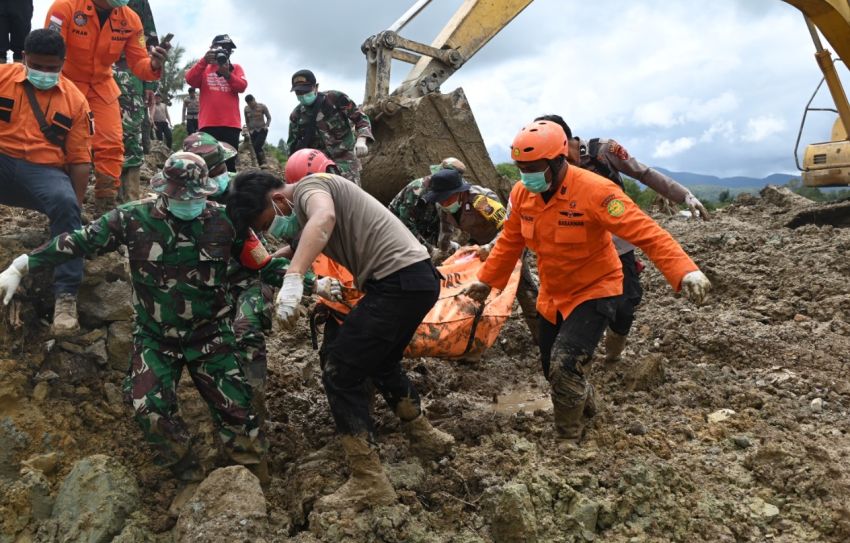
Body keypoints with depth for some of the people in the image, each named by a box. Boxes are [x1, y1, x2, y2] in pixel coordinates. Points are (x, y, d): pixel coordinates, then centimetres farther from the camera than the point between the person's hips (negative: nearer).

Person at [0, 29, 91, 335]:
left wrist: (75, 207, -1)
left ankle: (66, 295, -29)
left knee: (66, 204, -31)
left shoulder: (75, 101, 7)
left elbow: (80, 160, 6)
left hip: (44, 171, -1)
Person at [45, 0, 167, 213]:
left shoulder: (130, 19, -11)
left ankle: (107, 204, 8)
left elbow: (138, 63, -6)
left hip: (101, 85, 4)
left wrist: (154, 65, -29)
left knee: (112, 144, -3)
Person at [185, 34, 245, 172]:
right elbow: (190, 80, -5)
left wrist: (227, 74, -17)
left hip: (231, 123, 1)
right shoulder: (204, 68, 15)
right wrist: (204, 60, -14)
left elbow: (242, 86, -2)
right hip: (208, 123, 0)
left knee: (230, 163, 0)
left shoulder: (235, 68, 16)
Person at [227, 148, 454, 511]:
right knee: (381, 362, 28)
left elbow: (324, 218, -32)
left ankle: (369, 483, 1)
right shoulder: (306, 206, 21)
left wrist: (292, 280, -40)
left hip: (399, 280, -11)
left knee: (339, 372, -5)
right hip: (418, 277, 11)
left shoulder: (308, 186, -8)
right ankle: (425, 437, 45)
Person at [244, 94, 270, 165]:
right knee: (256, 149, -1)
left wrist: (267, 125, -11)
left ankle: (264, 163, -15)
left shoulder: (262, 106, -6)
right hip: (252, 132, 4)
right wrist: (249, 129, 12)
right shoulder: (246, 109, 4)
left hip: (262, 130, -4)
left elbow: (269, 117, 3)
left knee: (257, 147, -22)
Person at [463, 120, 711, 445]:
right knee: (553, 370, 15)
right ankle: (586, 405, 49)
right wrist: (487, 280, 12)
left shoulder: (594, 191, -26)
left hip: (595, 292, -6)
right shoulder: (522, 194, -7)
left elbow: (645, 232, -31)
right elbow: (510, 242, 9)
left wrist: (684, 271, -43)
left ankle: (569, 439, 7)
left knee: (565, 366, -20)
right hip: (552, 296, 7)